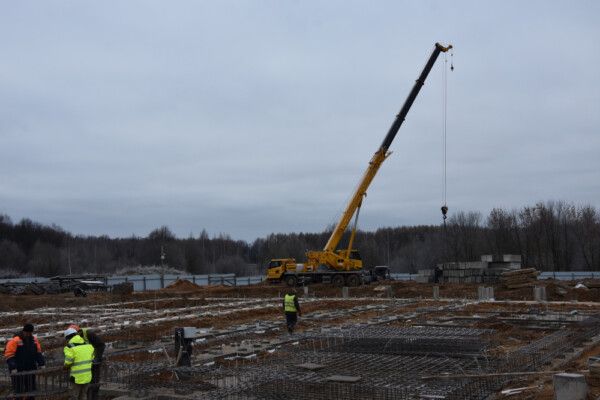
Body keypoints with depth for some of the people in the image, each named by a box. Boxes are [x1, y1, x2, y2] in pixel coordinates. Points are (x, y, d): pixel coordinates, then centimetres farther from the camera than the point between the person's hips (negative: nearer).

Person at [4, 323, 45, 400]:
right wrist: (13, 367, -21)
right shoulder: (15, 341, -10)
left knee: (31, 390, 10)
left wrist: (42, 364, 5)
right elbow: (9, 355, -12)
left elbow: (38, 353, 16)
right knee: (19, 391, -4)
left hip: (31, 370, 6)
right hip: (18, 371, -6)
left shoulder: (34, 340, 9)